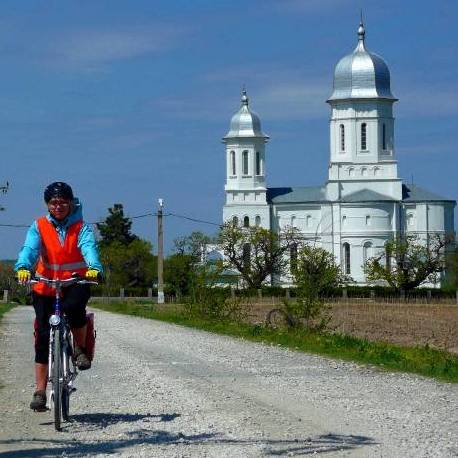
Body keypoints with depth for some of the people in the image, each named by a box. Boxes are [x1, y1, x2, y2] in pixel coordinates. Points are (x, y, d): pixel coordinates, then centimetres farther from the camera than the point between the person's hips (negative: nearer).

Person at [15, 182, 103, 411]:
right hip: (45, 286, 1)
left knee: (74, 306, -35)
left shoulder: (81, 227, -1)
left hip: (75, 283, -1)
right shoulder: (39, 227, 0)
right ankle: (40, 391, -1)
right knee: (43, 335, -6)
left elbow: (88, 247, -20)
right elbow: (30, 248, -16)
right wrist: (23, 268, -38)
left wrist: (94, 268, -42)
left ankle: (80, 349, -7)